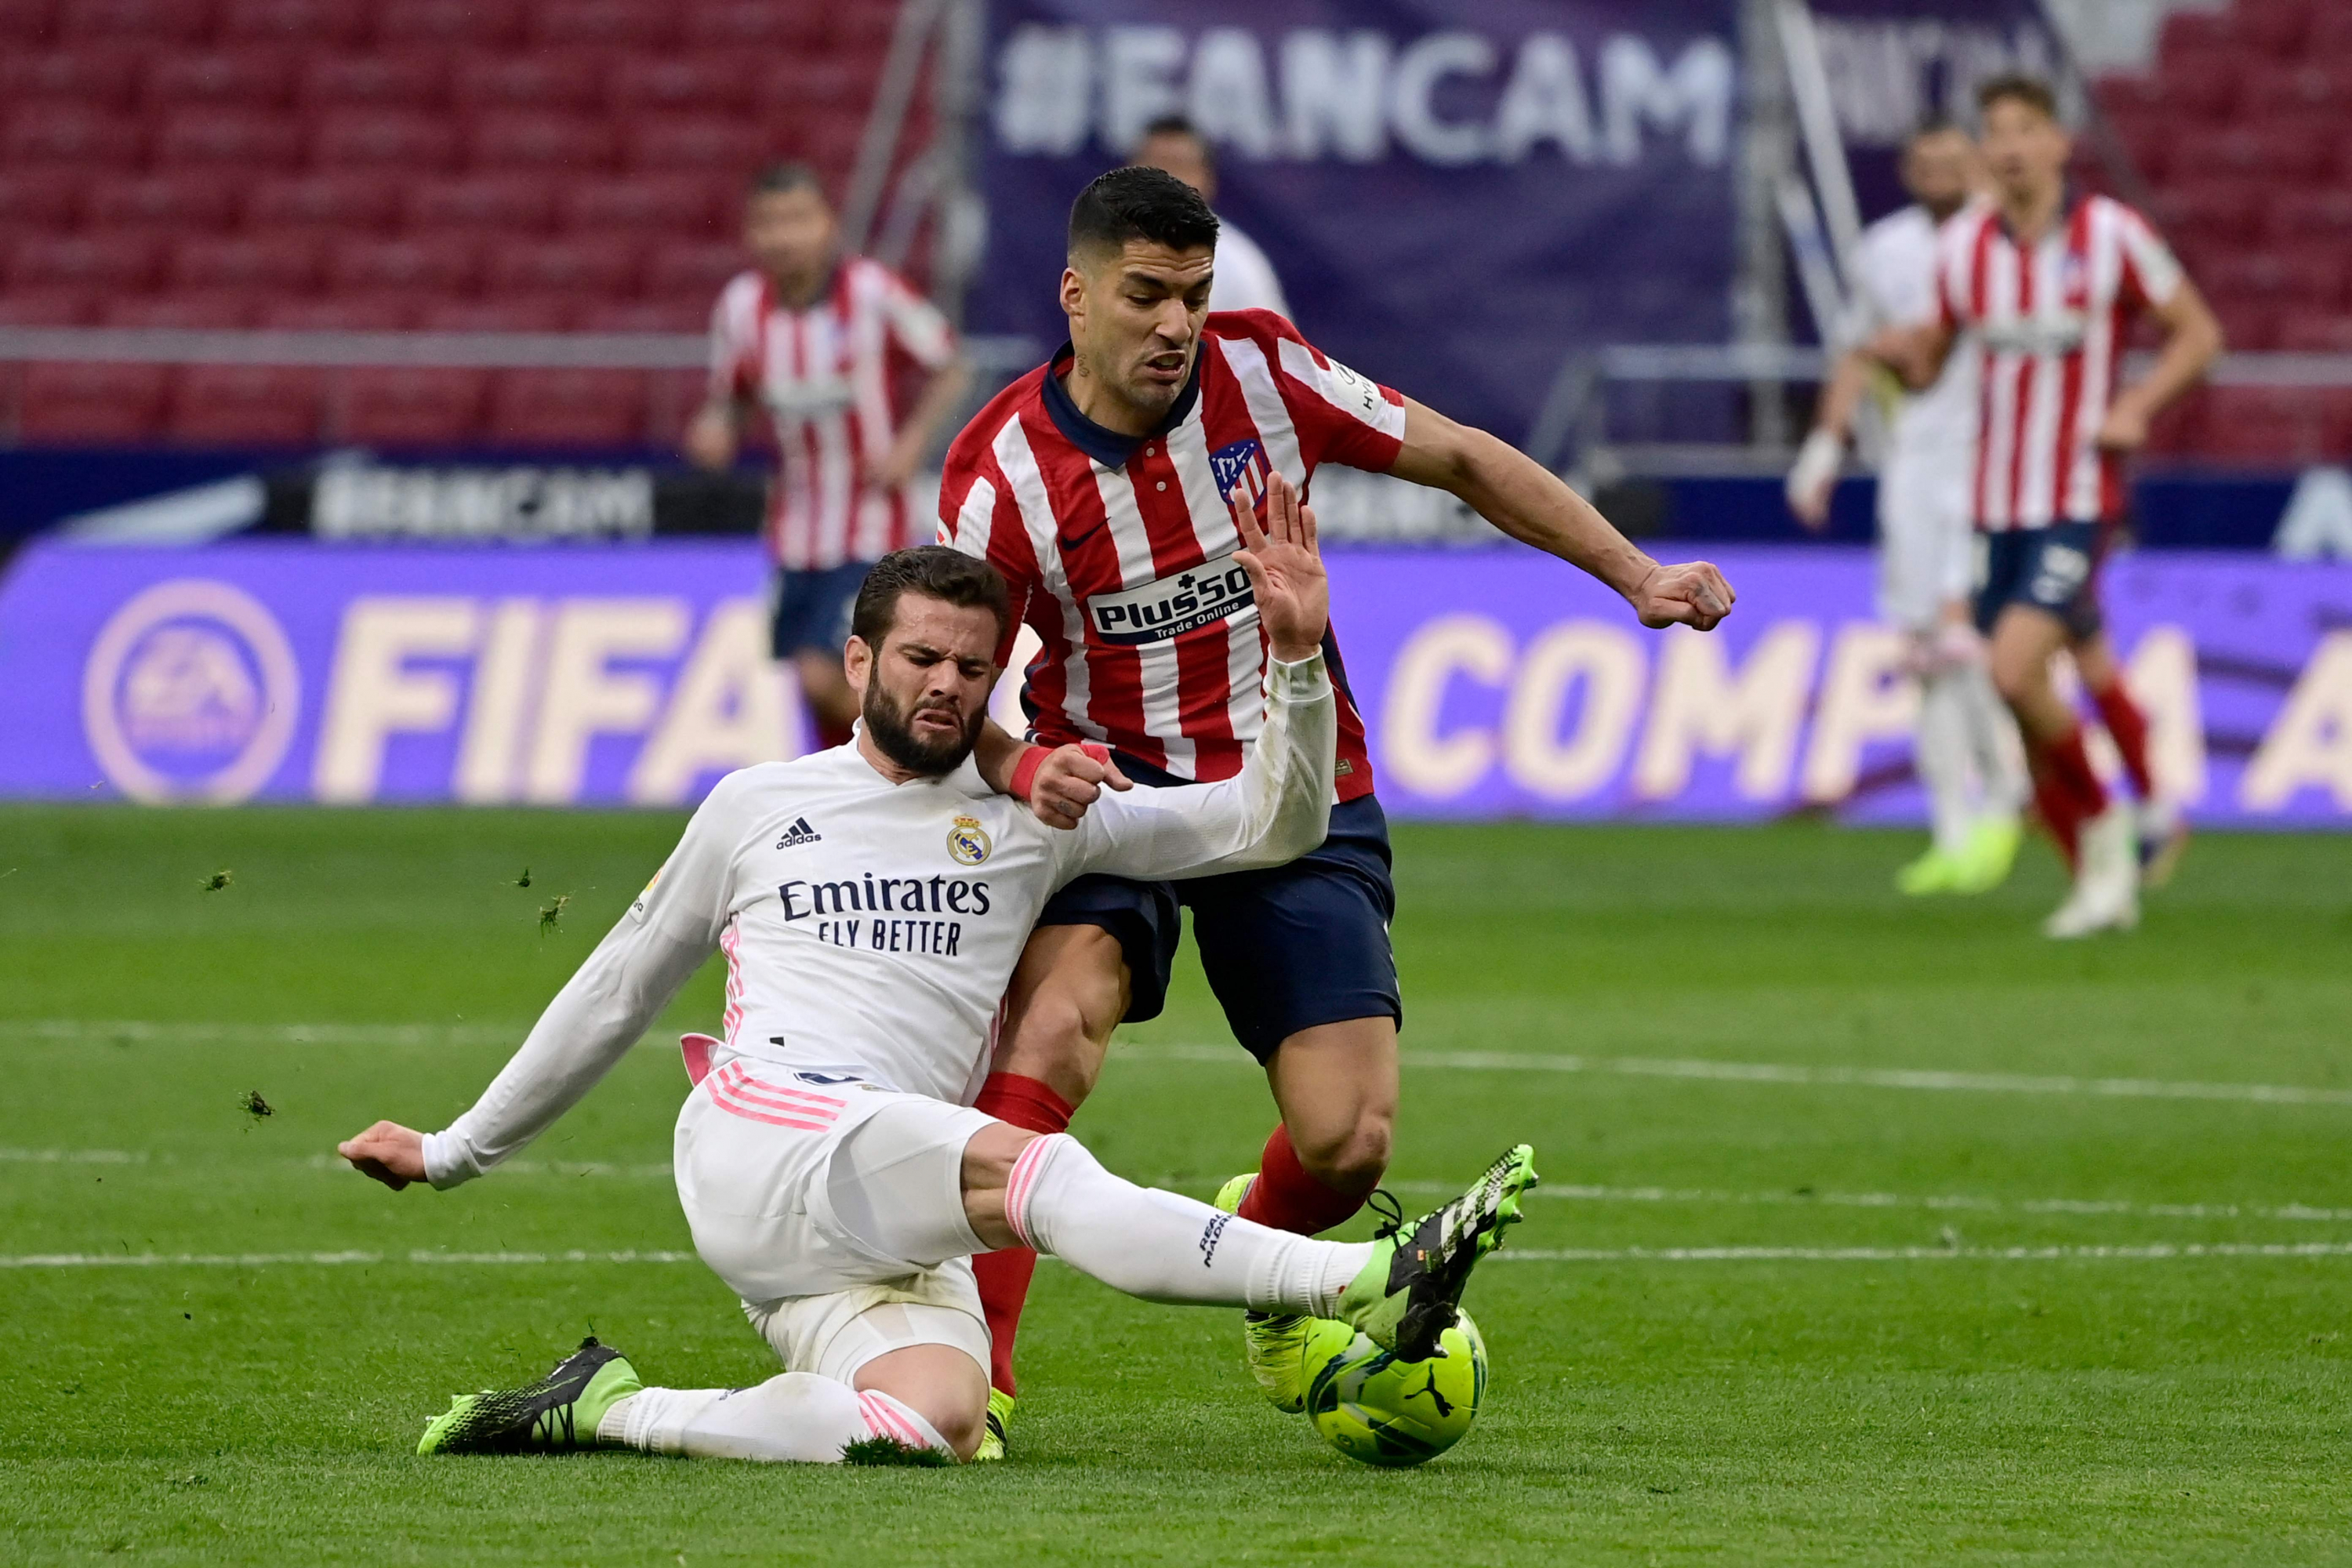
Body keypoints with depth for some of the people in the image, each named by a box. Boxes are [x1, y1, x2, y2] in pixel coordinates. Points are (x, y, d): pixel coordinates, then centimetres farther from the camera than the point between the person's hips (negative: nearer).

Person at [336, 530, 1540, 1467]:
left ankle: (608, 1412, -17)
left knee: (935, 1424, -31)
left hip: (900, 1231, 3)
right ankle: (1363, 1283, -45)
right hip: (758, 1145, -3)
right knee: (1033, 1166, -33)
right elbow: (621, 988, 29)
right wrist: (457, 1151, 34)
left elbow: (1274, 825, 17)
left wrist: (1295, 656, 1)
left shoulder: (1031, 822, 21)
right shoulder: (758, 808, 19)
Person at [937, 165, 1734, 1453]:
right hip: (1109, 782, -2)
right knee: (1056, 1017, -32)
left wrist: (1638, 577, 1)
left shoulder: (1262, 370, -9)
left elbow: (1460, 461, 3)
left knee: (1348, 1140, -10)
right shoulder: (1004, 466, -14)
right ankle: (975, 1364, -26)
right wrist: (1027, 771, -33)